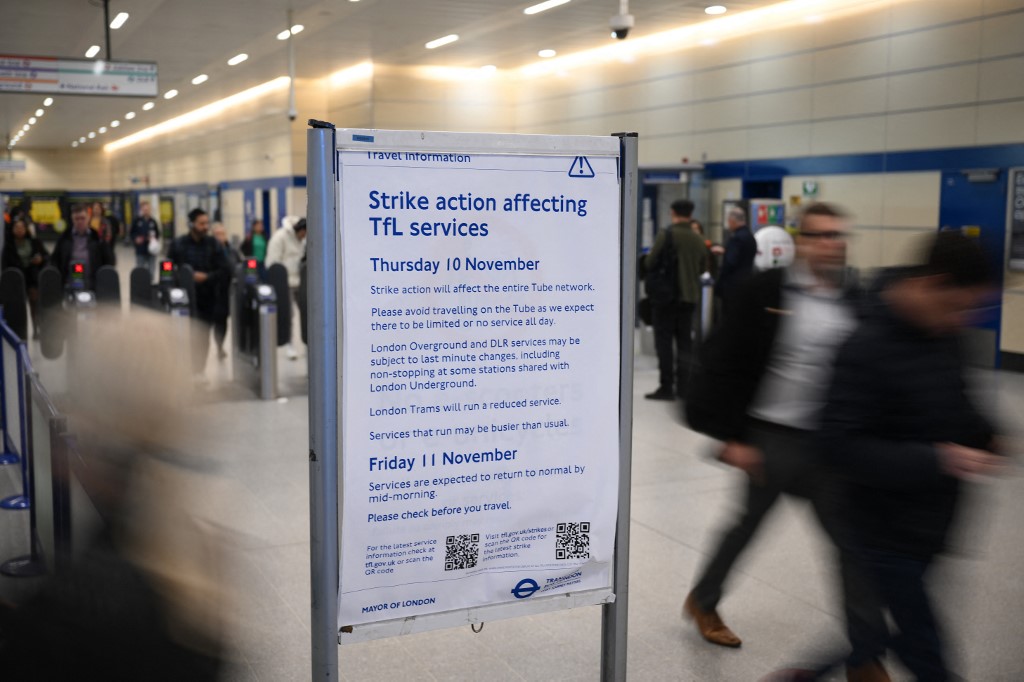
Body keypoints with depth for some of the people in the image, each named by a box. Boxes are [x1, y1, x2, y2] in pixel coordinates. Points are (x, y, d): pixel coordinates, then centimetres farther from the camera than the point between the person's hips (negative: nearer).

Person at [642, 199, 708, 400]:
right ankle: (683, 385, 14)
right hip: (690, 296, 5)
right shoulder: (698, 240, 6)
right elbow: (702, 268, 12)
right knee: (684, 341, 12)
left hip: (665, 295, -5)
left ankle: (666, 386, -1)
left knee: (664, 340, 0)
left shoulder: (666, 235, -12)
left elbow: (650, 263, -14)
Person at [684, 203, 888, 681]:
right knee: (748, 523, 14)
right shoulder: (765, 292, -11)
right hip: (772, 438, -3)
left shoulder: (857, 301, 1)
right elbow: (723, 366, -11)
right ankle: (703, 600, 42)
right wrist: (730, 437, -12)